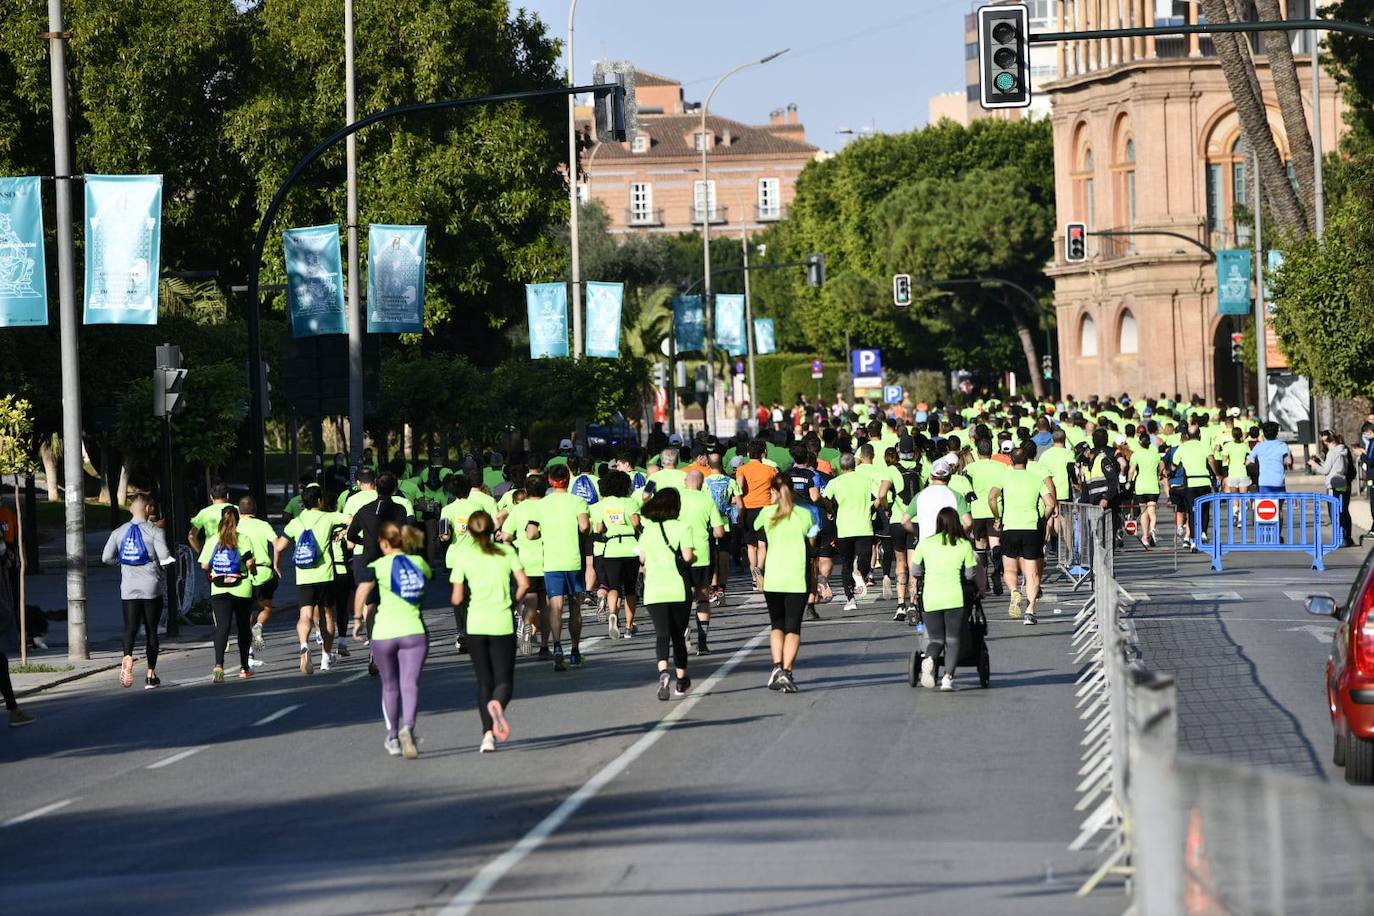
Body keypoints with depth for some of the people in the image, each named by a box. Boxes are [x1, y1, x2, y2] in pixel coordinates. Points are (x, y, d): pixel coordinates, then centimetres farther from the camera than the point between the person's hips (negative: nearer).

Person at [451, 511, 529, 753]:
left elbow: (457, 598, 0)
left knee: (484, 681, 11)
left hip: (476, 624, 1)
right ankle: (497, 704, -31)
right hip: (502, 623, 0)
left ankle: (488, 734, -1)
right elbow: (524, 583, -6)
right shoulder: (507, 552, 3)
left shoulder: (463, 556, 1)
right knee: (504, 679, 5)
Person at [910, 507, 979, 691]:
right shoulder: (964, 545, 1)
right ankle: (948, 677, -7)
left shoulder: (925, 543, 5)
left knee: (936, 638, 10)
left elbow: (914, 571, 11)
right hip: (955, 598, -1)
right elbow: (970, 574, 4)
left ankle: (929, 659, -22)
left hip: (930, 598, 1)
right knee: (952, 639, 8)